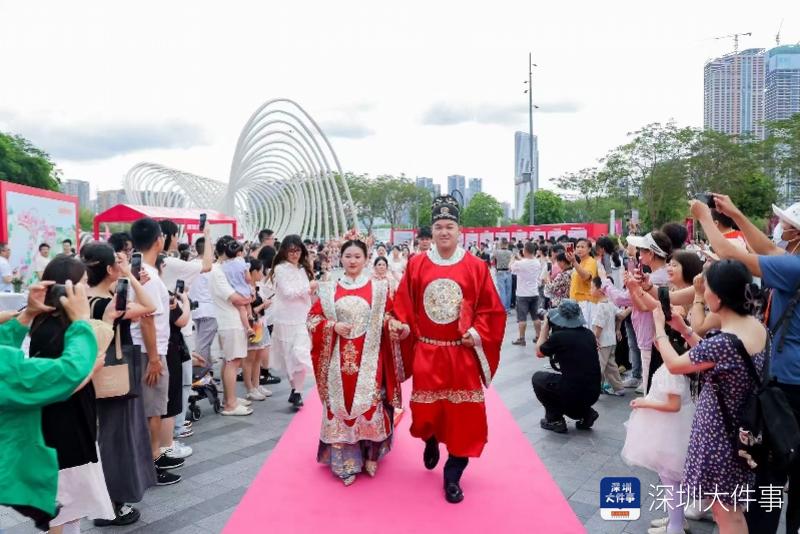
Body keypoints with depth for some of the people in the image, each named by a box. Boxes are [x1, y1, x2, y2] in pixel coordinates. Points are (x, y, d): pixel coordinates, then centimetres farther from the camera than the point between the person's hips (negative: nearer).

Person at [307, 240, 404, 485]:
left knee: (369, 404, 0)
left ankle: (369, 456, 18)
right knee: (340, 405, 3)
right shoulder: (329, 289, 7)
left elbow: (390, 317, 5)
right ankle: (344, 461, 14)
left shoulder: (379, 287, 4)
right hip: (340, 358, 1)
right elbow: (313, 318, 7)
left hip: (369, 358, -1)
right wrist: (333, 326, -10)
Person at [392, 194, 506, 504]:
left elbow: (491, 309, 2)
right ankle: (431, 441, 46)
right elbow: (403, 305, 7)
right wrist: (403, 326, -10)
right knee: (425, 410, 9)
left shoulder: (476, 267, -2)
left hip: (462, 354, -1)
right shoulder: (416, 265, 2)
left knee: (462, 414, 2)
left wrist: (478, 333, -12)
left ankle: (453, 476, 19)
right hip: (426, 353, 1)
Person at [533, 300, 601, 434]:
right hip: (593, 394, 6)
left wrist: (545, 326, 15)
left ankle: (554, 420, 14)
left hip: (573, 393, -6)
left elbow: (539, 352, 8)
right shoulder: (589, 334, 4)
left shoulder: (558, 336, -11)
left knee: (537, 378, 17)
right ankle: (586, 413, 16)